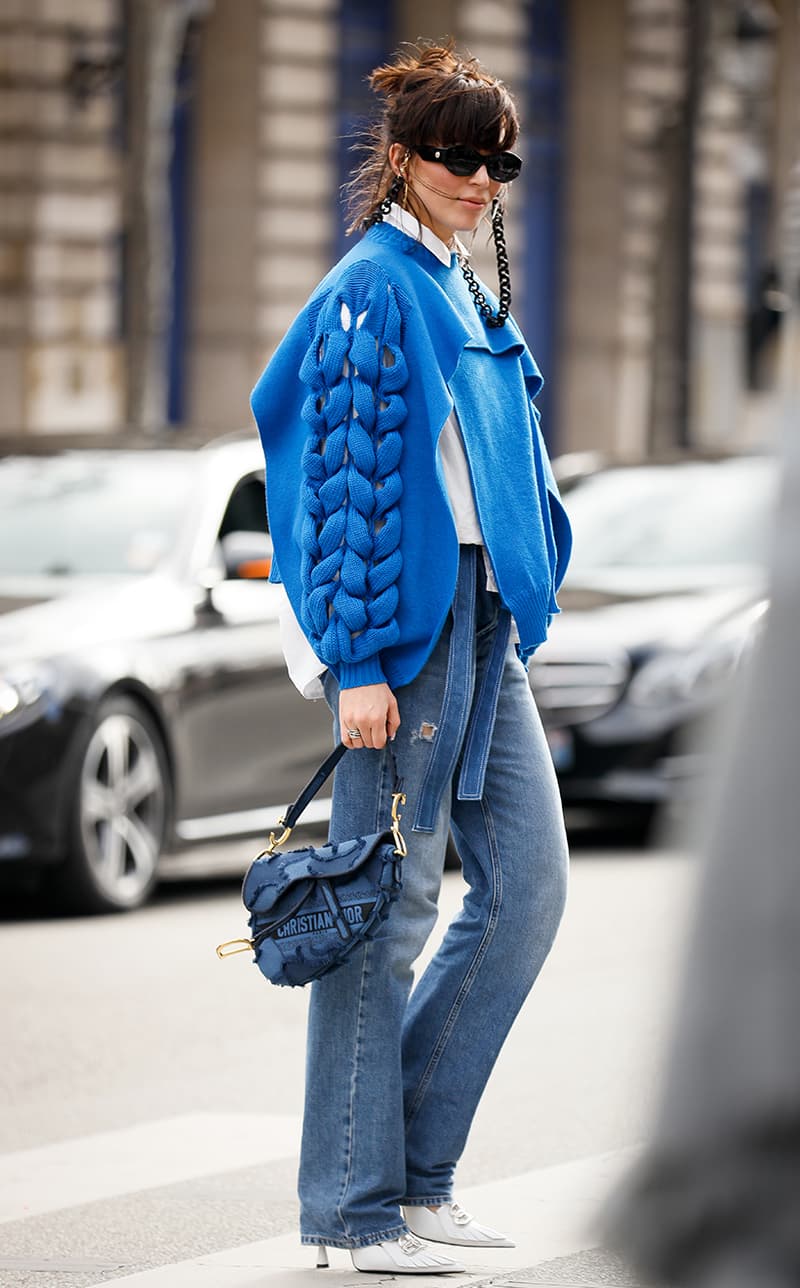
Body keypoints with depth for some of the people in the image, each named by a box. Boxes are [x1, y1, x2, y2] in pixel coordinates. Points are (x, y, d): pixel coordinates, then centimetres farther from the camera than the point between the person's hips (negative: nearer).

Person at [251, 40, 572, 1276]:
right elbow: (346, 481, -16)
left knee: (528, 881, 7)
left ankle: (411, 1164, 15)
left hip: (485, 620, 9)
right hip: (405, 623, -9)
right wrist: (358, 663, -19)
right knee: (392, 905, -4)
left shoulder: (468, 295, 16)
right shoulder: (373, 292, -11)